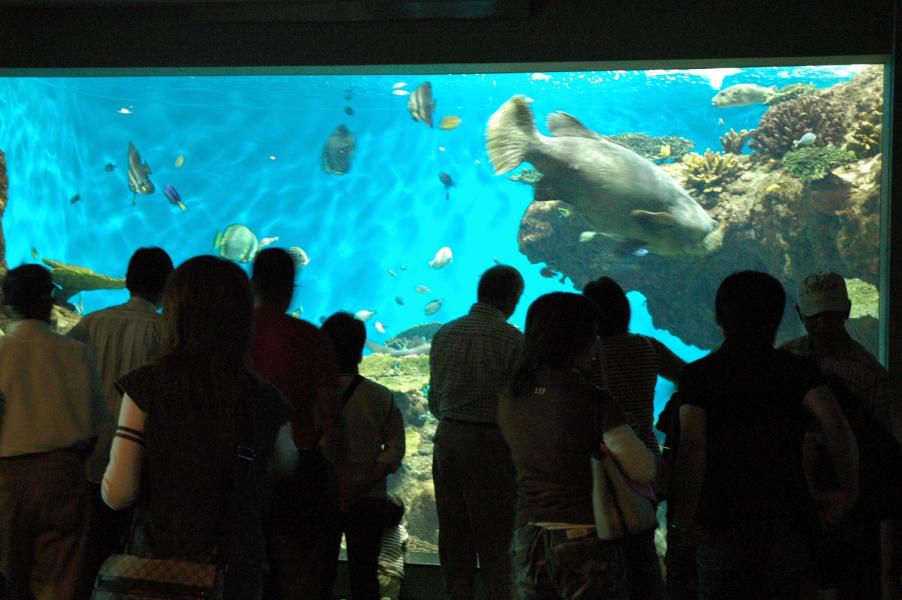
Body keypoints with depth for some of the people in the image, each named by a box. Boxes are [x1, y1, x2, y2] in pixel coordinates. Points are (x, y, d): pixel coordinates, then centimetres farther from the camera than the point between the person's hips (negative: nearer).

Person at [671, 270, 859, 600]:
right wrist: (849, 489, -4)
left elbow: (692, 448, -14)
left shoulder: (698, 374, -2)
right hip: (787, 522, 1)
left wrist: (683, 519, -9)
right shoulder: (798, 369, 2)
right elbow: (835, 424, -14)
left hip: (722, 524, -1)